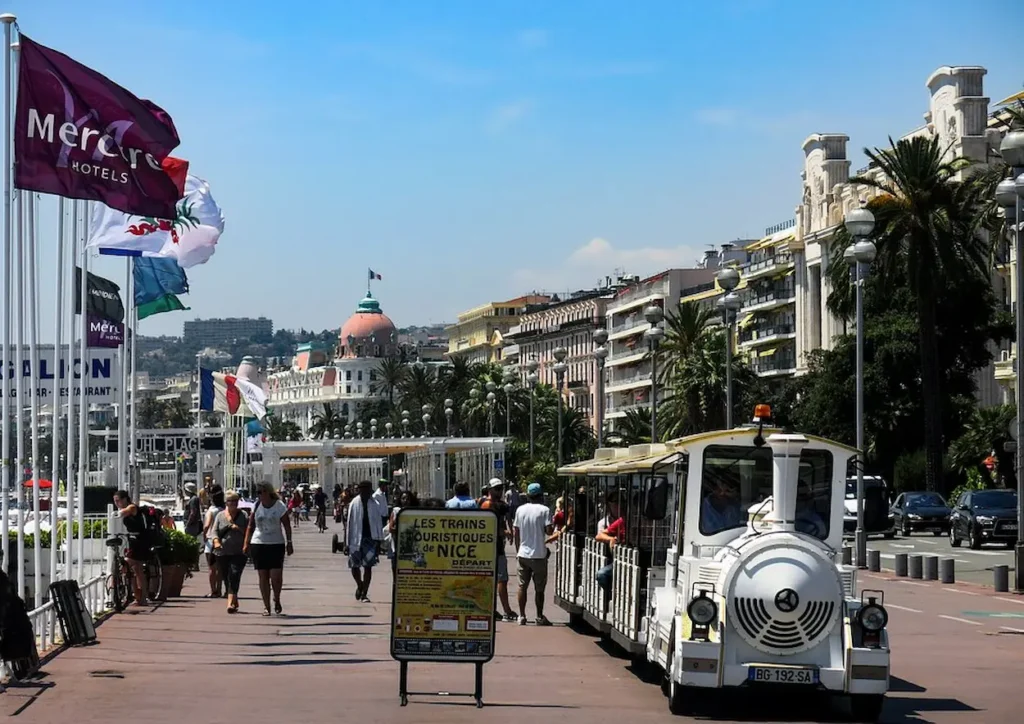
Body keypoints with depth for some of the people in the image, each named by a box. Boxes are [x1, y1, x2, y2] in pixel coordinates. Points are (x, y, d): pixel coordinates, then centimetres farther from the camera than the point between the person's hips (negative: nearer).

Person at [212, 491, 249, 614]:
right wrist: (216, 541, -13)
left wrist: (238, 528, -13)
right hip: (222, 552, 3)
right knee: (226, 577, 6)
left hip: (238, 552, -3)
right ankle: (234, 601, 21)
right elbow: (214, 530, 6)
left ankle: (231, 602, -24)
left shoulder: (243, 515, 7)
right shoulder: (220, 515, 12)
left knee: (234, 575, -17)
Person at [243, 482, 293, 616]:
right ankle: (266, 606, 9)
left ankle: (277, 600, 17)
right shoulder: (256, 506, 4)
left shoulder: (279, 506, -2)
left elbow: (287, 526, 2)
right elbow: (250, 526, 8)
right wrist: (246, 544, 2)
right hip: (258, 544, 2)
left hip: (276, 544, -2)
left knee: (276, 576, -8)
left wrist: (289, 543, -3)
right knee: (263, 576, 2)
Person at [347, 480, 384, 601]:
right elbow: (350, 523, 0)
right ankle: (360, 586, 34)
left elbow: (378, 524, 4)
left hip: (370, 538, 0)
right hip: (356, 538, 0)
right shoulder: (354, 504, -2)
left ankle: (364, 593, 2)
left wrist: (379, 542, 2)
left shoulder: (375, 505, 0)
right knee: (354, 566, 6)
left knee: (368, 566, -4)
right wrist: (348, 542, -2)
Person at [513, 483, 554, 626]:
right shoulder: (544, 510, -8)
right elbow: (548, 531, -15)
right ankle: (540, 617, 8)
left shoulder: (520, 510, 5)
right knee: (539, 588, 5)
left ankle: (522, 616, 7)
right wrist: (554, 526, 7)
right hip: (538, 554, -4)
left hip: (523, 554, 4)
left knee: (522, 586, 9)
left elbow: (516, 532, 8)